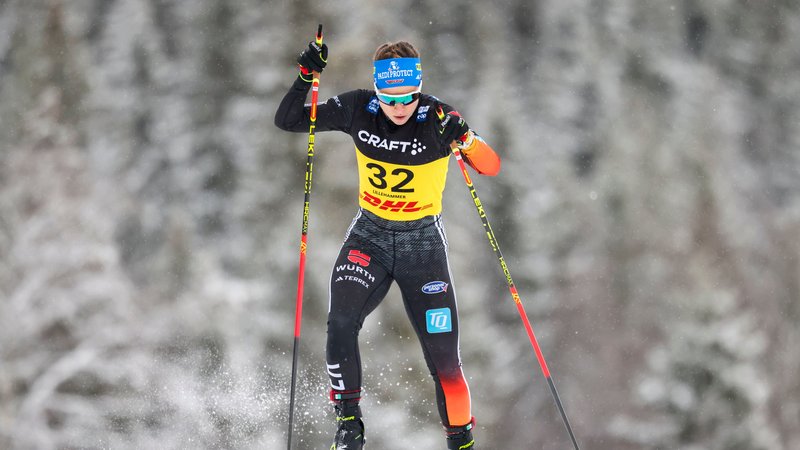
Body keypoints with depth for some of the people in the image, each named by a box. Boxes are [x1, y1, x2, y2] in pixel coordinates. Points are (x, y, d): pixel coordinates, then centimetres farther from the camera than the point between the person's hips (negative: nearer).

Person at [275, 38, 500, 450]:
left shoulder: (437, 119, -17)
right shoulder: (357, 109, -10)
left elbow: (491, 167, -24)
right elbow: (286, 121, -5)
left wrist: (464, 137, -43)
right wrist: (306, 77, -21)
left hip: (423, 242, -2)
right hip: (370, 235, 2)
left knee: (444, 359, -4)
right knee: (341, 323, -24)